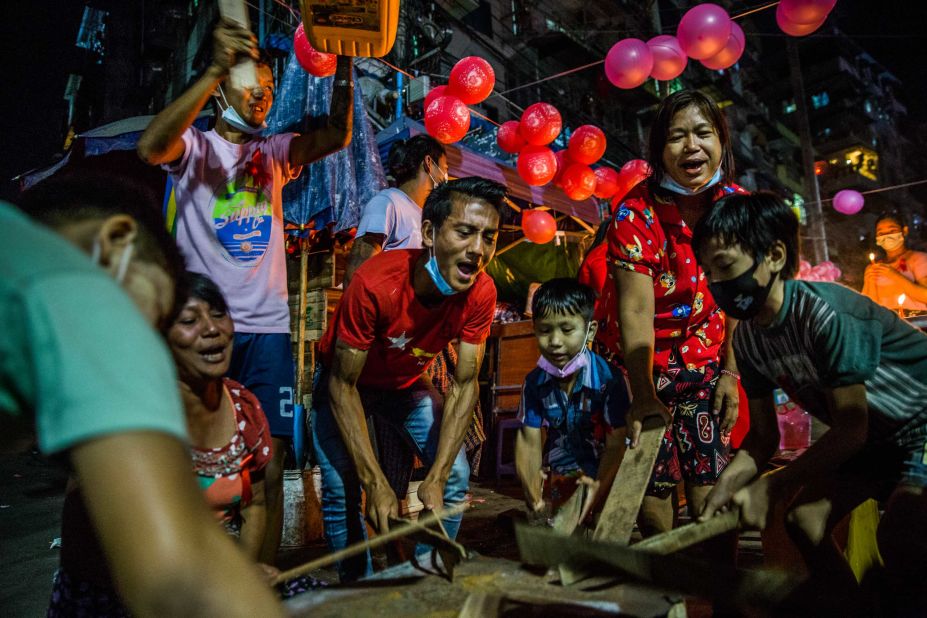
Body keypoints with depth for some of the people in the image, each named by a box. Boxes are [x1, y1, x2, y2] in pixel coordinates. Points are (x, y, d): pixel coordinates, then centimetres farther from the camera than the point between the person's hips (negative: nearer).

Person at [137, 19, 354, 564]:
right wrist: (214, 70, -27)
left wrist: (344, 64, -14)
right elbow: (151, 147, -19)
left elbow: (337, 137, -1)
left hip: (267, 328, 3)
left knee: (269, 467, 2)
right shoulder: (195, 145, 5)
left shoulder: (274, 153, 15)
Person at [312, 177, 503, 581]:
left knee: (456, 475, -7)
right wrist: (376, 484, -33)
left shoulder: (480, 293, -25)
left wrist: (436, 479, -26)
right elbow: (343, 385, -29)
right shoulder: (375, 283, -37)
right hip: (347, 384, -3)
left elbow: (465, 384, -18)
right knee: (341, 489, -16)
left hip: (409, 384, 4)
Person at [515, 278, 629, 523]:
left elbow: (616, 445, -20)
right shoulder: (535, 382, -9)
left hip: (602, 479, -3)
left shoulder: (608, 379, -21)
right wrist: (532, 491, -23)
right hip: (558, 482, 3)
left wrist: (598, 489, -32)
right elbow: (529, 441, -11)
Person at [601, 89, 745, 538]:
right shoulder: (637, 213, -19)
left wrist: (730, 372, -3)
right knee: (652, 480, 1)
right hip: (643, 360, -3)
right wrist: (643, 395, -28)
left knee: (710, 476, 1)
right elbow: (637, 308, -25)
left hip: (705, 361, 3)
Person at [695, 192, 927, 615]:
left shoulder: (824, 311, -32)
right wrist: (727, 485, -22)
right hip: (869, 437, 7)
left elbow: (851, 429, -27)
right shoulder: (747, 338, -10)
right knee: (803, 518, -5)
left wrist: (769, 490, -26)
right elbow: (763, 436, -4)